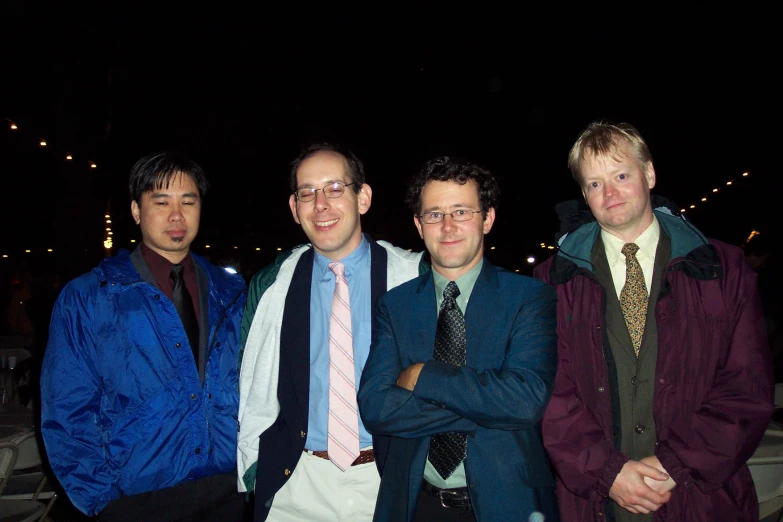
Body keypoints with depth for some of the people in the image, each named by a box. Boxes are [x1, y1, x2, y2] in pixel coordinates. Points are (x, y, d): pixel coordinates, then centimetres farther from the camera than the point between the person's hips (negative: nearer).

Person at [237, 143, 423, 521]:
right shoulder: (270, 287, -2)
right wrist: (258, 471, 2)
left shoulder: (413, 277, -8)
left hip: (391, 477, -1)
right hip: (299, 483, 1)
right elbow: (252, 392, 6)